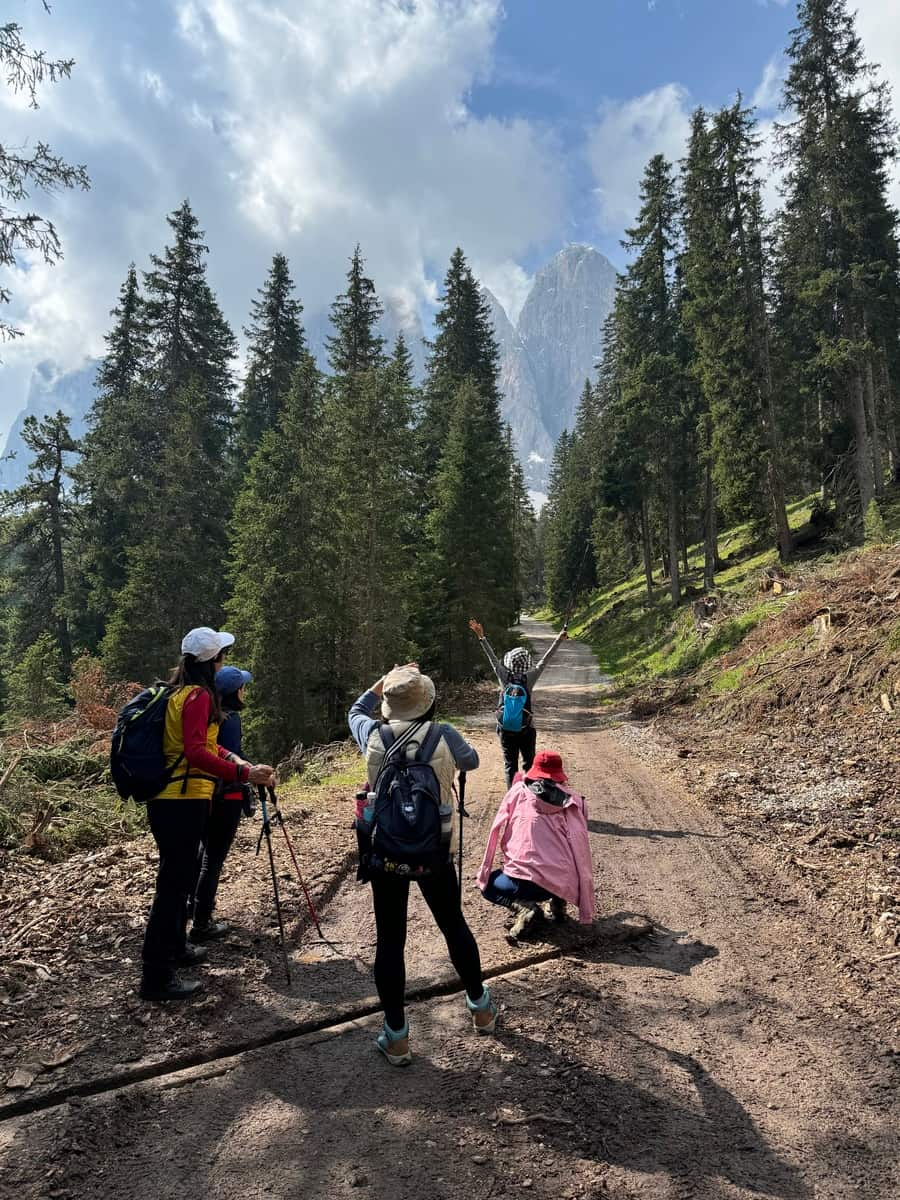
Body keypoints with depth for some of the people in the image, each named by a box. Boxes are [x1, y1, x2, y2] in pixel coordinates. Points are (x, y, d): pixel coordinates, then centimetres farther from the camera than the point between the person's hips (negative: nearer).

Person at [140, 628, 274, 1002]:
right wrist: (243, 773, -28)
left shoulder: (180, 692, 13)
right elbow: (196, 752, -26)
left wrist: (233, 758, 6)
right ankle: (157, 976, 4)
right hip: (183, 800, -10)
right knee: (174, 882, -3)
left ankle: (175, 948, 38)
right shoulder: (199, 696, -16)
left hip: (170, 798, 10)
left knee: (179, 877, 22)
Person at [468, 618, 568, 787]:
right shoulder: (529, 678, -12)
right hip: (526, 729, -1)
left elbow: (492, 657, 0)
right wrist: (558, 640, -5)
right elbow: (545, 660, -9)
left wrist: (481, 637, 9)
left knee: (510, 765, 8)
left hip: (506, 730, 1)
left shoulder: (503, 676, -7)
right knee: (529, 763, 14)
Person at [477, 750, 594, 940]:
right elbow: (581, 850, 14)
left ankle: (524, 906, -1)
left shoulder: (518, 791, 8)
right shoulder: (574, 801, 10)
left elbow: (497, 832, 12)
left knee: (489, 885, 29)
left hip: (525, 881, -3)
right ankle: (558, 901, 15)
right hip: (566, 885, 4)